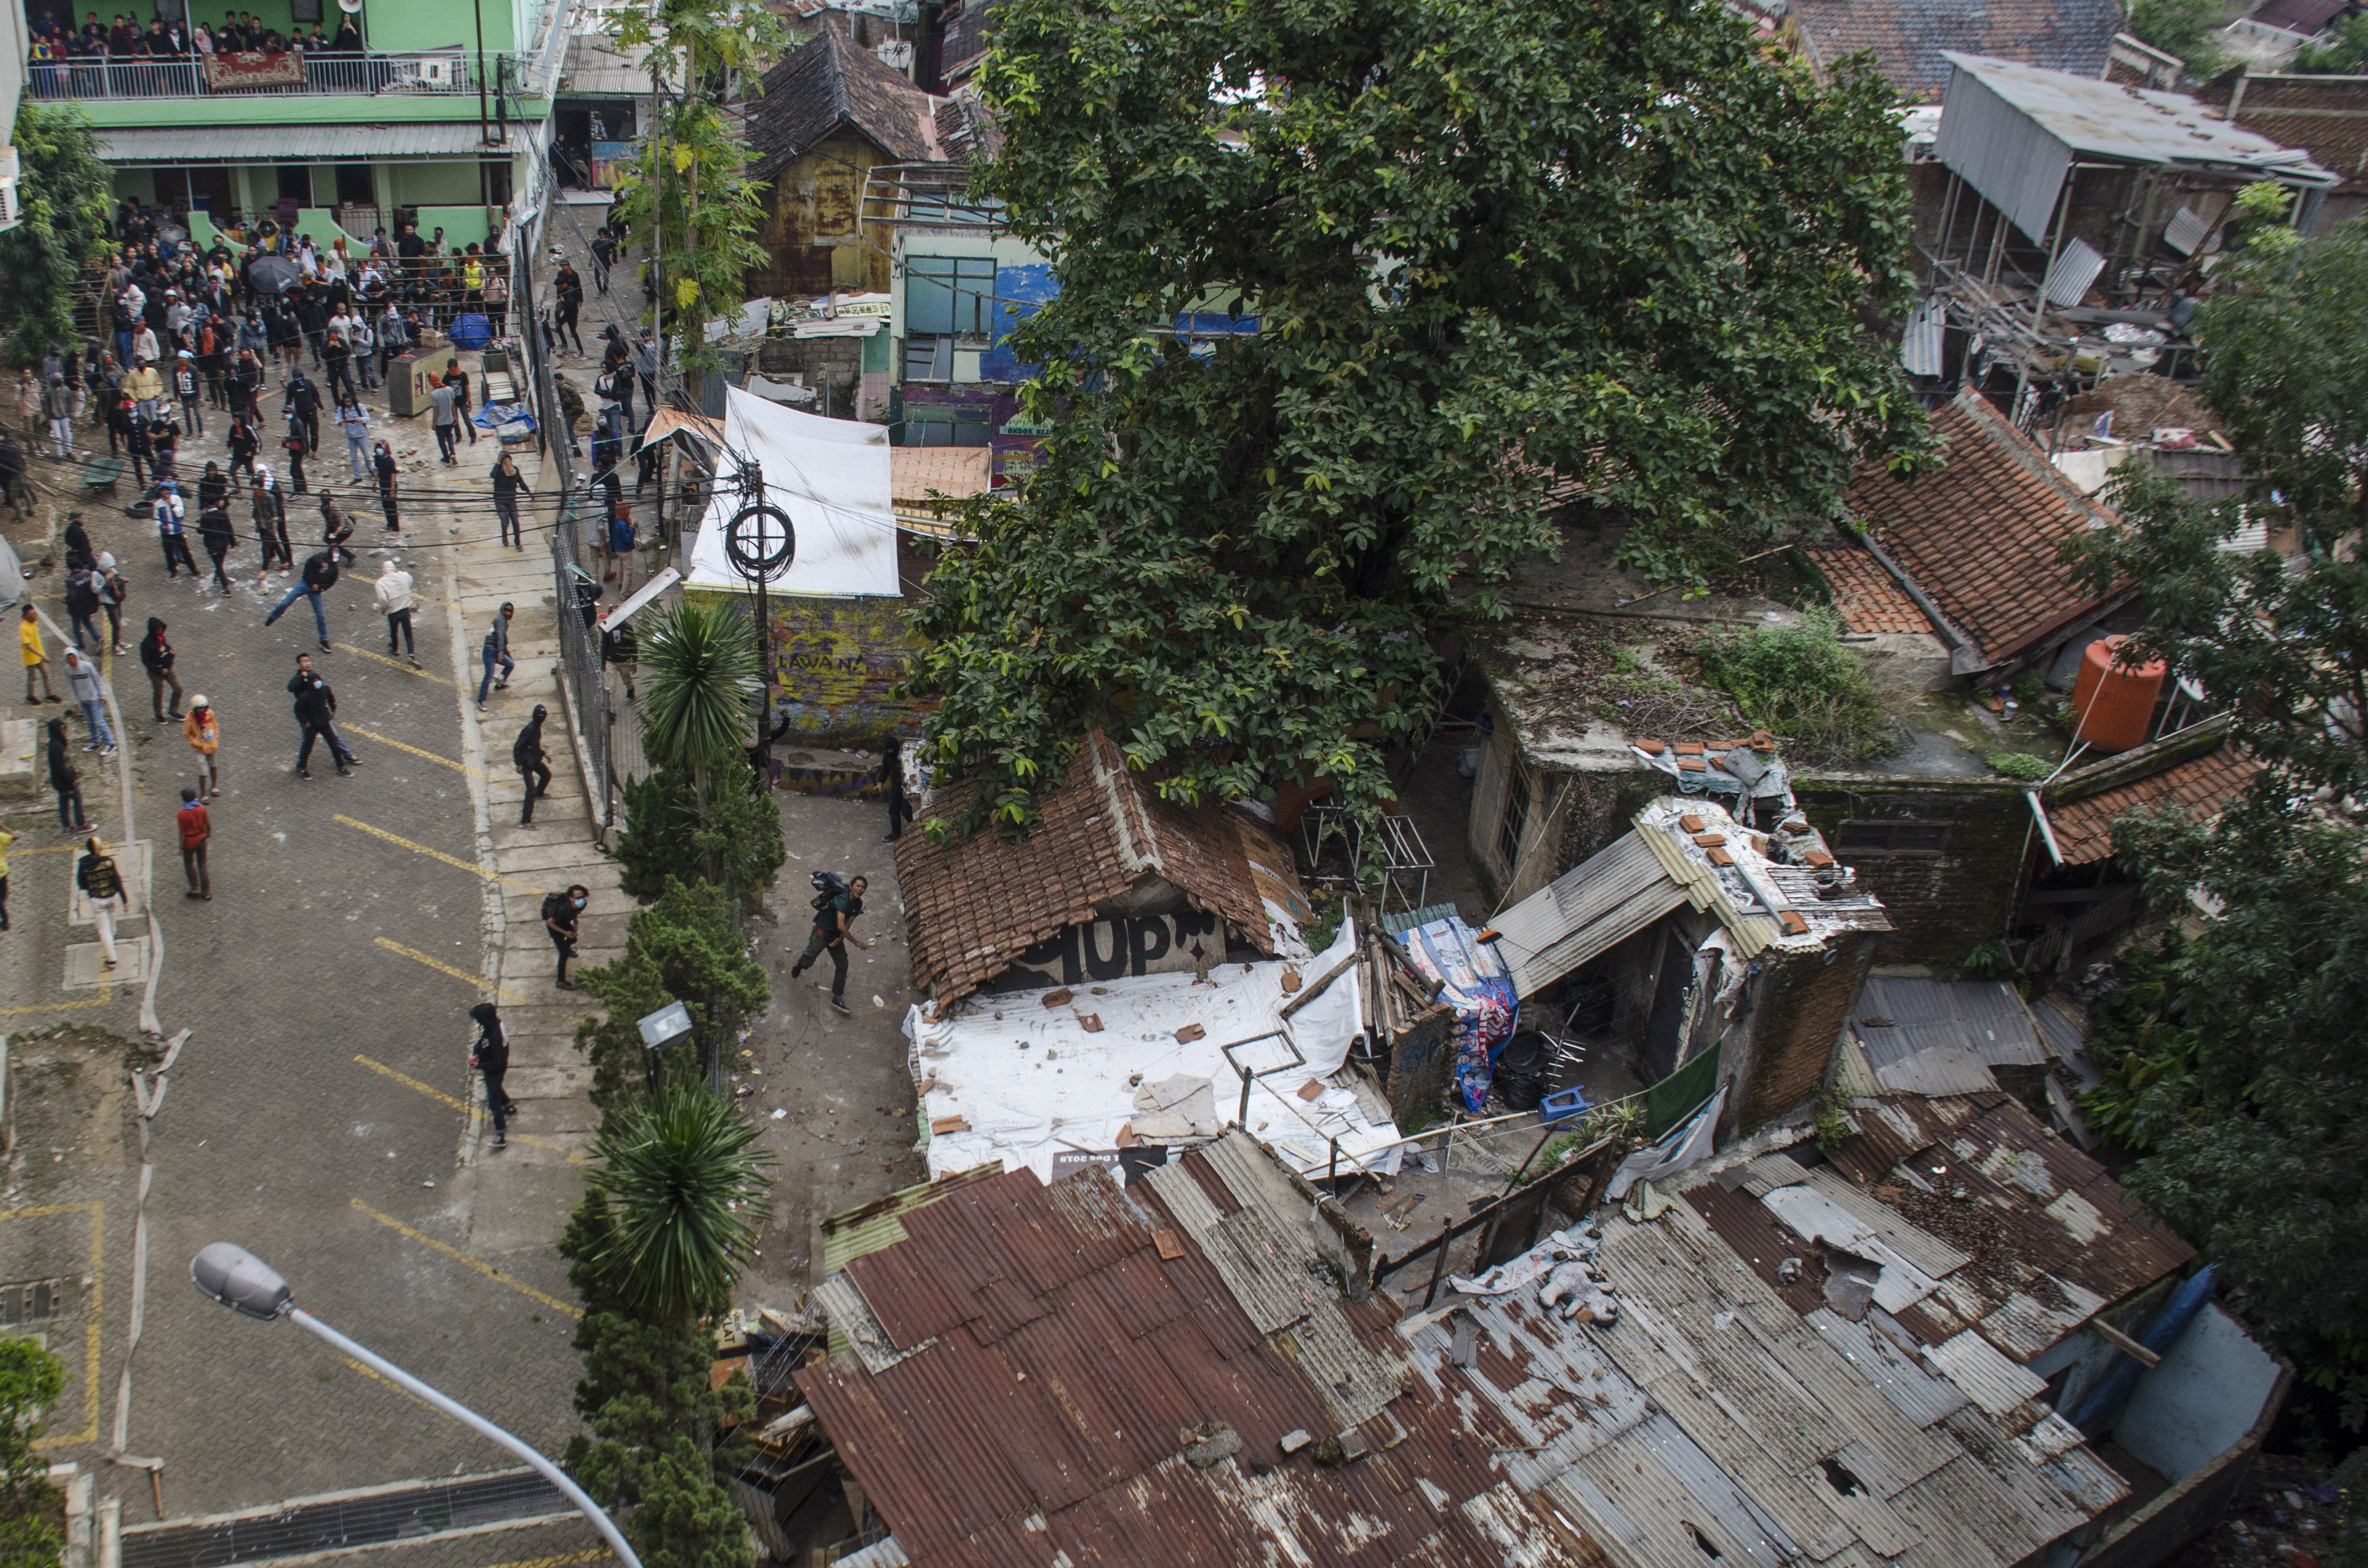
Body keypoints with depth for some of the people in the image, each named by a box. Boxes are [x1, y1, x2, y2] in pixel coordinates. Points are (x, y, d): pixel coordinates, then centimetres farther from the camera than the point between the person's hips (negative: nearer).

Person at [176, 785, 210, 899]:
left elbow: (182, 833, -16)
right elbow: (208, 825, -1)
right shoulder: (201, 809, -13)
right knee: (202, 864, 15)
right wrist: (208, 834, 20)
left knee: (189, 863, 20)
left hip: (189, 843, -3)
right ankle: (206, 892, 19)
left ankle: (195, 889, 19)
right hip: (201, 840, 3)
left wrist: (181, 847, -5)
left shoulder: (181, 814, -21)